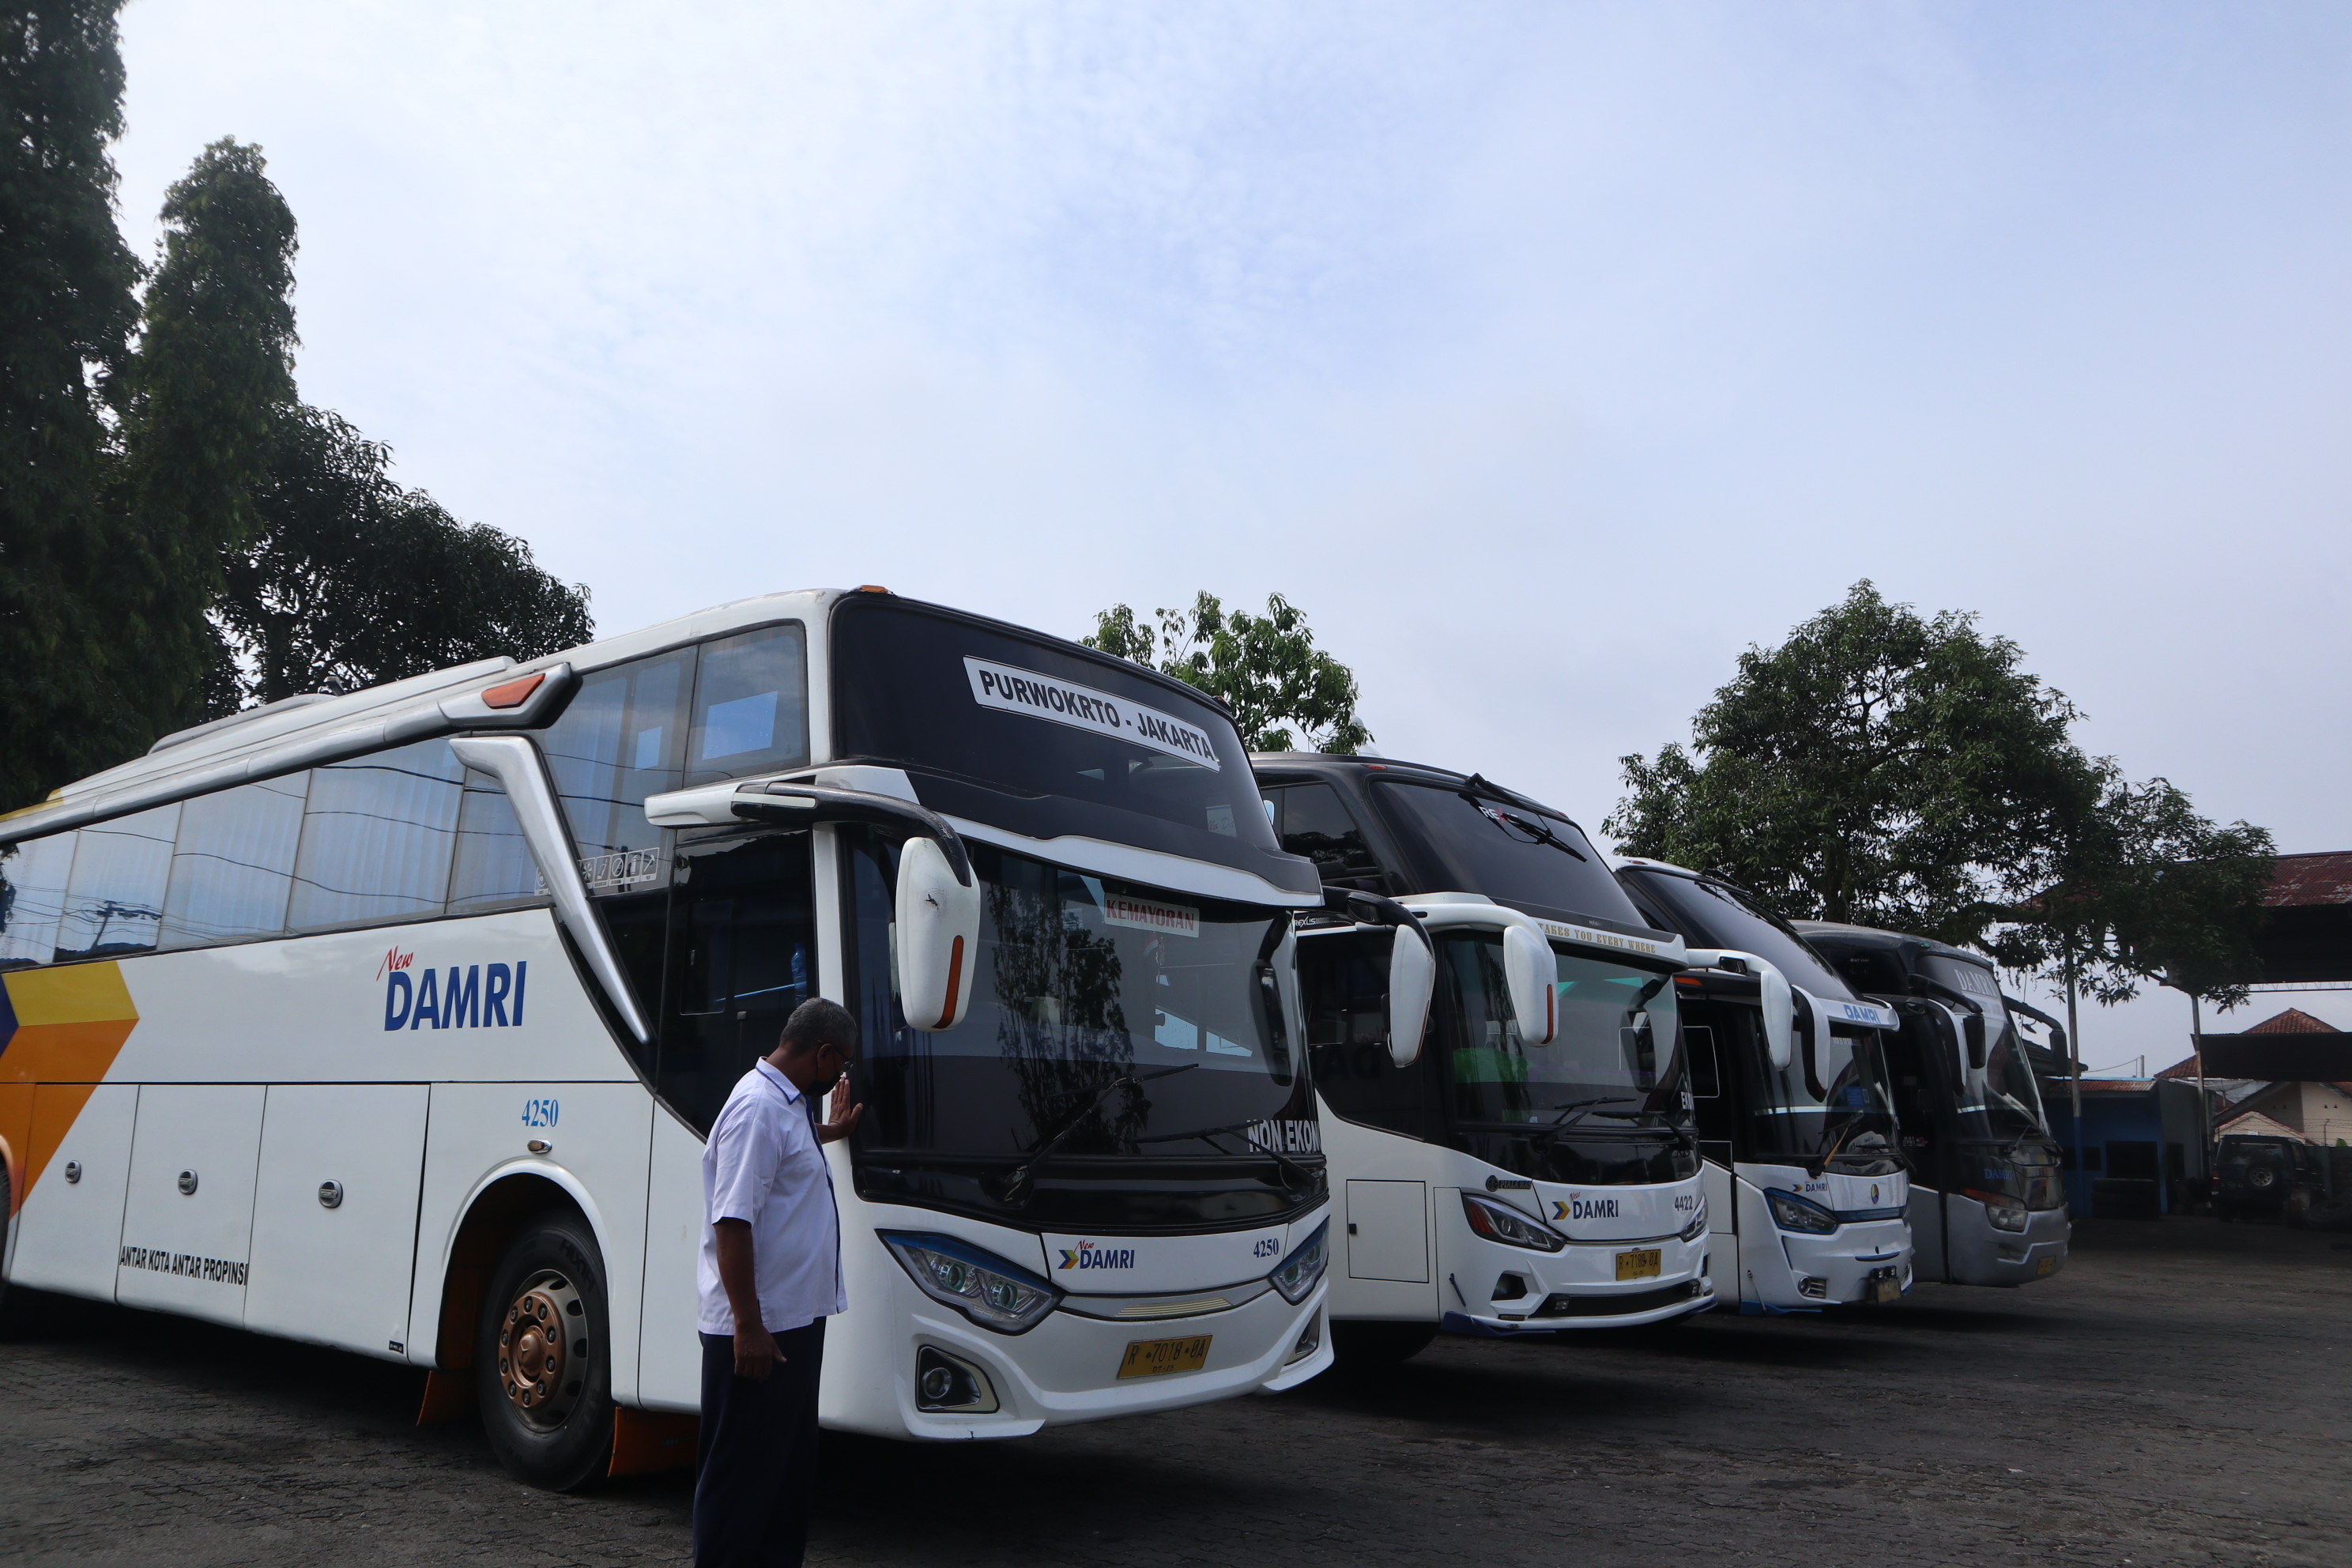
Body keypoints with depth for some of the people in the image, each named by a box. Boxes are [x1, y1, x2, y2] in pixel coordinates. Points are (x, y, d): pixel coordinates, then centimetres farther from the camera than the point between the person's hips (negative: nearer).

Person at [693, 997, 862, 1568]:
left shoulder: (790, 1104, 12)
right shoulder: (758, 1108, -20)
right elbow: (732, 1223, -25)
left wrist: (832, 1130, 52)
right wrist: (748, 1325, -26)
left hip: (797, 1319, 10)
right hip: (759, 1329, -10)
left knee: (792, 1462, 19)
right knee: (742, 1471, 1)